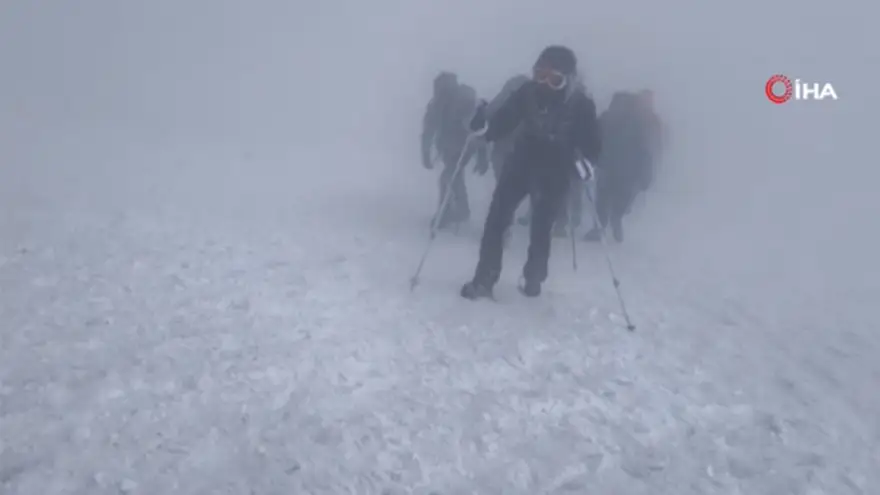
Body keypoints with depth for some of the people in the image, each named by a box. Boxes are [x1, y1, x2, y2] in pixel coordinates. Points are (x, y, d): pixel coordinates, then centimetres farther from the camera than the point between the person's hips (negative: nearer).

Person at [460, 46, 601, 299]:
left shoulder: (581, 105, -14)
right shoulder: (527, 93, -10)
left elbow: (590, 144, -9)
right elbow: (502, 122, -8)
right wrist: (483, 126, -28)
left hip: (554, 175, -2)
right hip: (521, 164, 2)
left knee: (541, 229, 7)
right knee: (496, 219, -3)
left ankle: (533, 281, 31)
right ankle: (483, 281, 7)